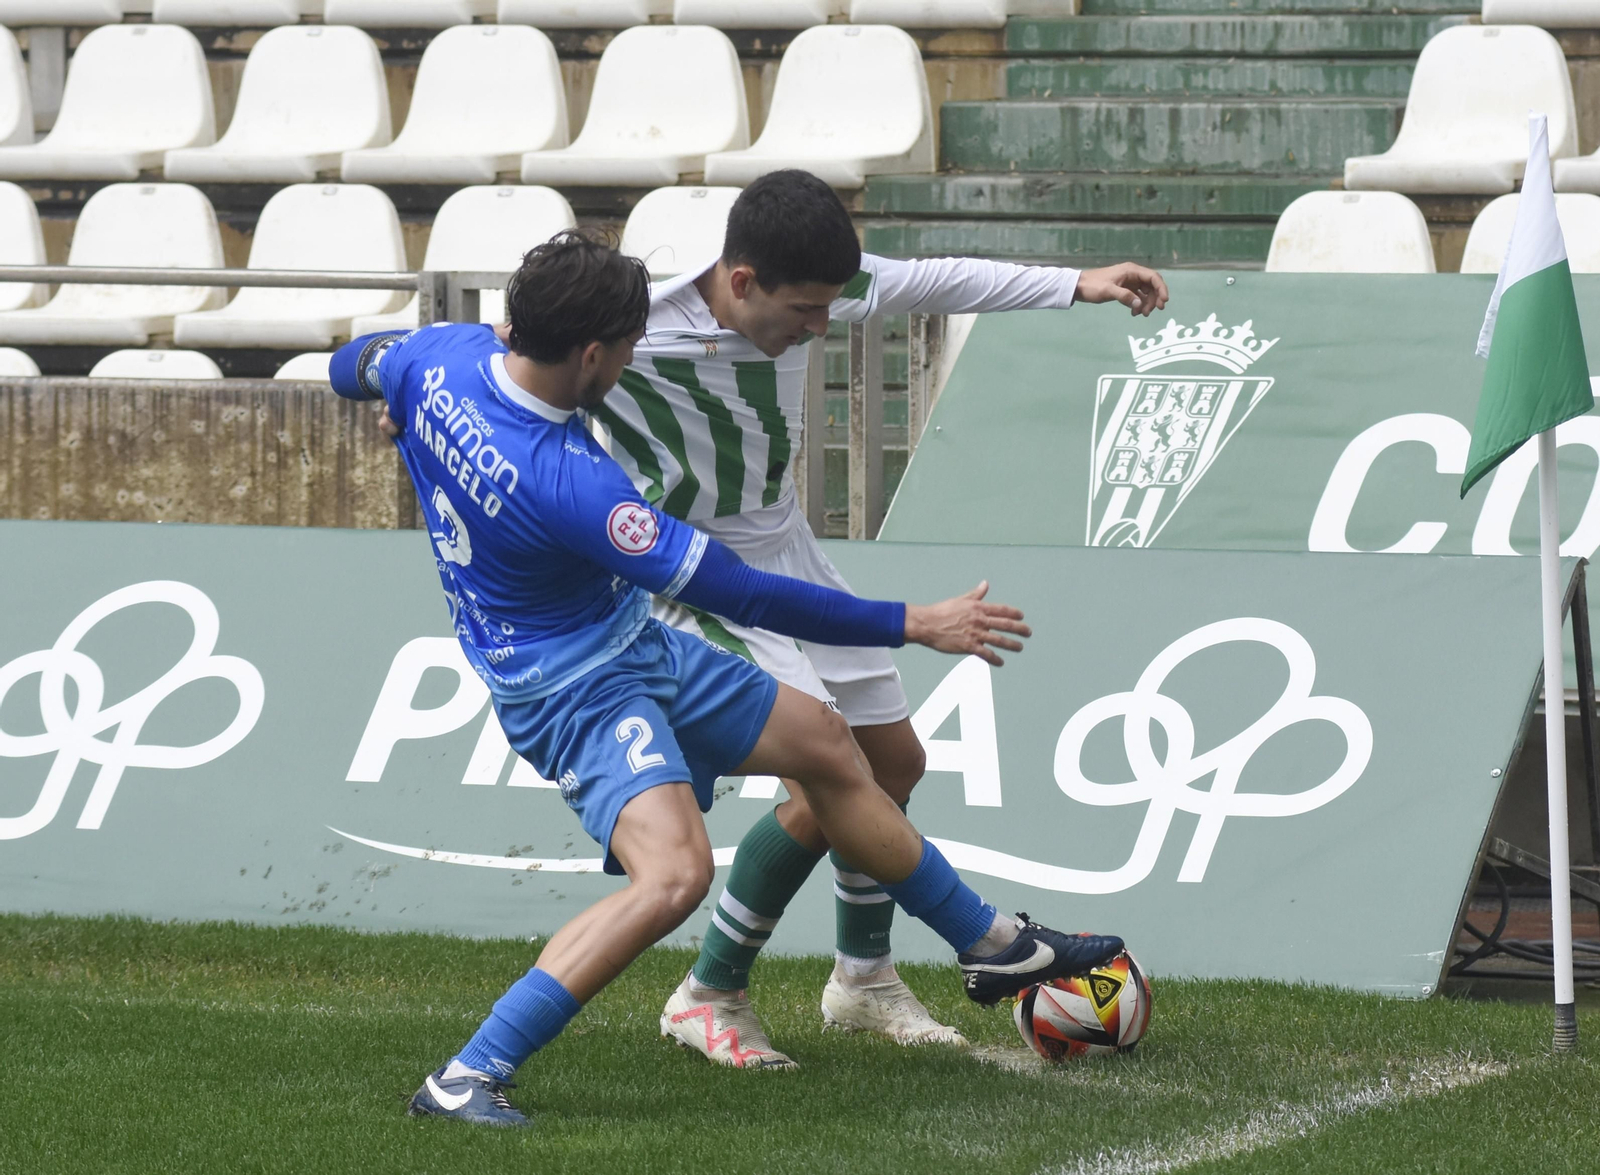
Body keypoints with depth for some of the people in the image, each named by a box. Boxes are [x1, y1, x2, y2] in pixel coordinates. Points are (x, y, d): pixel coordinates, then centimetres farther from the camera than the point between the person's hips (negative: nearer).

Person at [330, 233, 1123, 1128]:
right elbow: (736, 592, -30)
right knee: (675, 872, -31)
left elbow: (354, 368, 14)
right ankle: (468, 1079, -23)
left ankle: (996, 947, 35)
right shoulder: (566, 481, -35)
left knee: (823, 743, 18)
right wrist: (912, 625, -22)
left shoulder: (444, 354, -13)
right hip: (576, 689, -10)